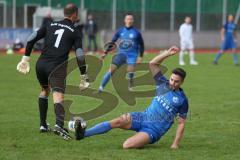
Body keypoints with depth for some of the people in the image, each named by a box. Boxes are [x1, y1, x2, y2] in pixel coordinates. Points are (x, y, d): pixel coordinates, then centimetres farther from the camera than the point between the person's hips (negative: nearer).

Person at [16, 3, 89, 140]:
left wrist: (26, 59, 17)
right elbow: (80, 56, -3)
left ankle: (43, 125, 31)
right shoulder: (75, 32, 6)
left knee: (45, 90, 29)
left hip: (41, 64, 5)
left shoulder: (50, 25, 17)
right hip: (57, 66, -4)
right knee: (58, 96, -17)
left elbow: (32, 39, 11)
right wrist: (83, 78, 3)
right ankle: (59, 125, -43)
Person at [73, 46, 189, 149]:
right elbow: (152, 64, 5)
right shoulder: (164, 84, 7)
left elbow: (181, 123, -1)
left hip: (154, 130, -5)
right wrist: (168, 53, -6)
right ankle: (83, 133, -30)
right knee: (119, 121, -24)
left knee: (127, 145, -31)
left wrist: (176, 144, -8)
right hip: (143, 117, 5)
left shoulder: (182, 100, -4)